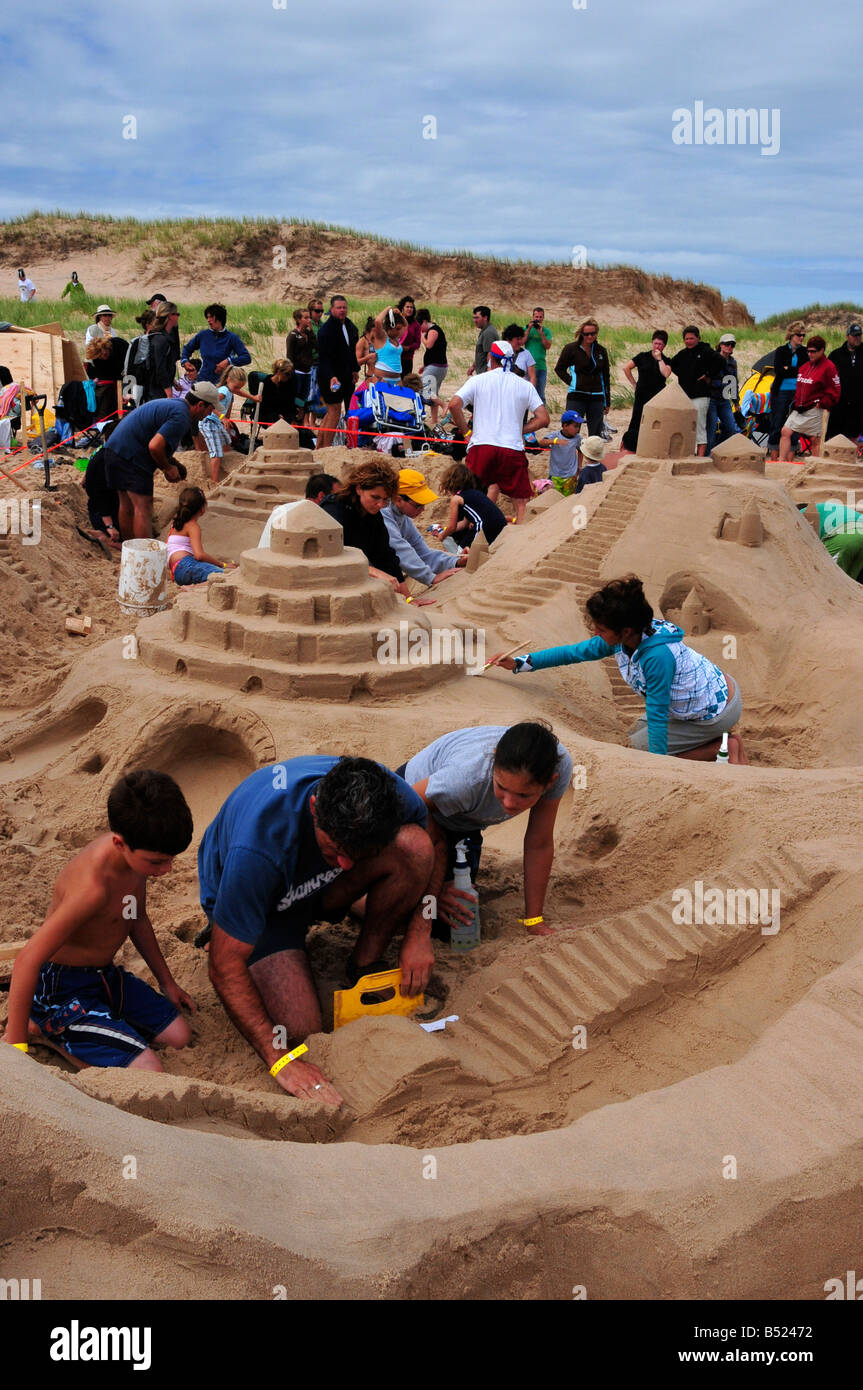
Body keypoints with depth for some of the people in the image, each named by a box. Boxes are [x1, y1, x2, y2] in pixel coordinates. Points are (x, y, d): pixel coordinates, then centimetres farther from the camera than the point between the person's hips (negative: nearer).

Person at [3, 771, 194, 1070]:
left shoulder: (136, 851, -7)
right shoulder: (93, 885, -34)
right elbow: (29, 959, -30)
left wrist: (166, 982, 24)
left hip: (105, 975, 9)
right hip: (63, 987, -9)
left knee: (179, 1036, 5)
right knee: (148, 1072, -18)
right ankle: (45, 1032, -1)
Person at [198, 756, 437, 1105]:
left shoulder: (393, 798, -28)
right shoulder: (257, 848, -42)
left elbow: (424, 853, -3)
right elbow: (225, 967, -33)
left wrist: (419, 933, -17)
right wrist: (279, 1059, -38)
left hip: (319, 885, 3)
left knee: (412, 844, -27)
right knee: (302, 1030, -21)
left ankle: (365, 963, -4)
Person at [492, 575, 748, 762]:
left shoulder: (657, 655, -37)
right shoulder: (620, 638, -12)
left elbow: (657, 714, -29)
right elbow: (575, 652, 0)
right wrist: (519, 663, -3)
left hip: (716, 712, -8)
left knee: (639, 747, -2)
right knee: (638, 732, 21)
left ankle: (724, 747, -1)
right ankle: (720, 738, 16)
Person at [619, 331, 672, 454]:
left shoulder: (666, 361, 7)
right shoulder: (643, 357, 8)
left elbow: (666, 373, -14)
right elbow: (626, 367, 5)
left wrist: (659, 359, -9)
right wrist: (634, 383, 3)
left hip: (658, 398, 0)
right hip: (641, 396, 0)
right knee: (636, 421, 0)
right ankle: (626, 447, 6)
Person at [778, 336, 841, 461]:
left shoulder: (828, 367, -7)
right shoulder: (805, 367, 15)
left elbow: (834, 391, -10)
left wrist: (822, 403, -14)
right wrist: (796, 401, 14)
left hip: (815, 411, -7)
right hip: (799, 410, 7)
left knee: (815, 440, -1)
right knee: (785, 431, -3)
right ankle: (782, 461, -1)